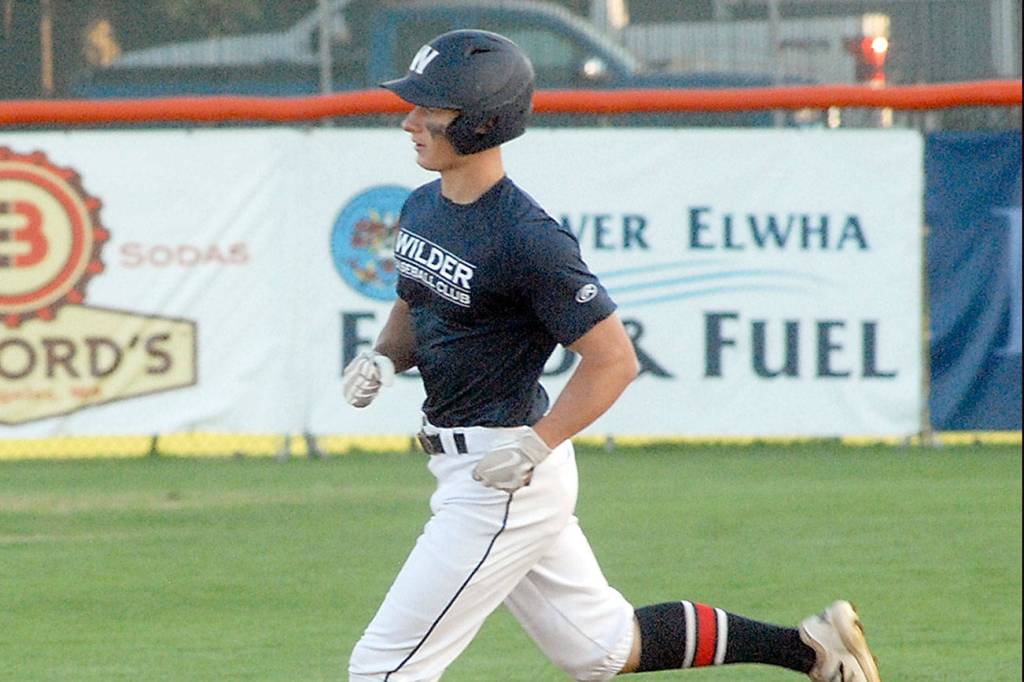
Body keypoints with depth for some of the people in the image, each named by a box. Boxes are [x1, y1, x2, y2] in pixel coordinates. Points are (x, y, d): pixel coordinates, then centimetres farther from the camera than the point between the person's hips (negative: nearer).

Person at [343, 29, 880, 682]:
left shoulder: (527, 240, -22)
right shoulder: (423, 208, 5)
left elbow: (614, 358, -20)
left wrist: (537, 446, -25)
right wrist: (383, 358, 1)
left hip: (505, 478, -10)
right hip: (463, 464, 10)